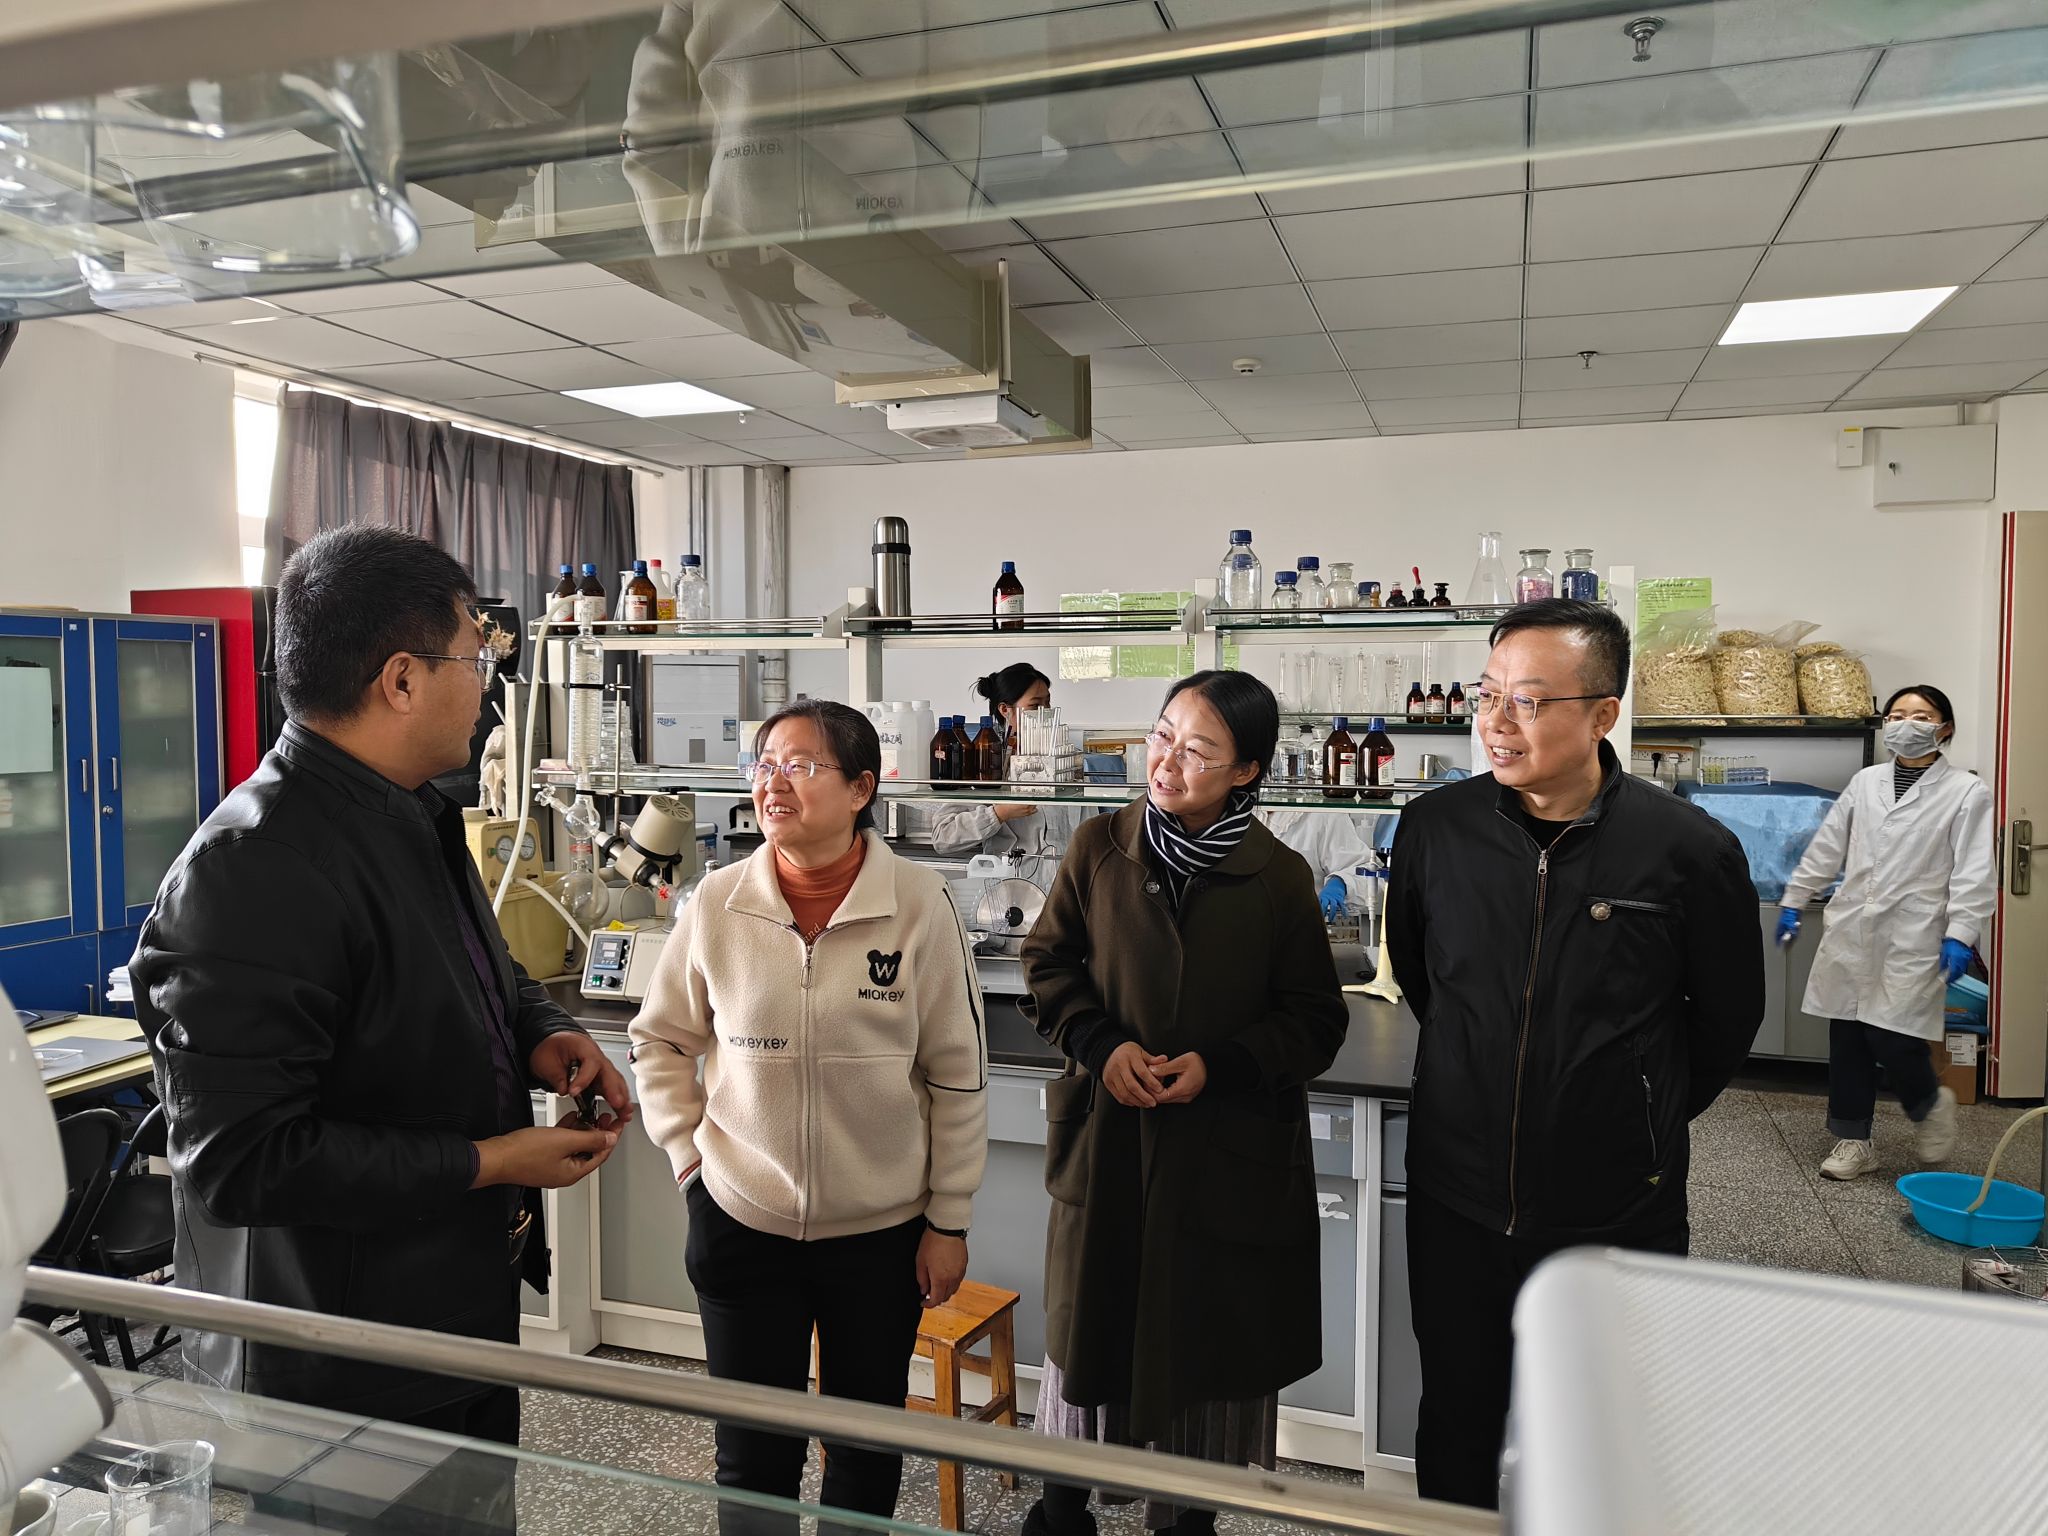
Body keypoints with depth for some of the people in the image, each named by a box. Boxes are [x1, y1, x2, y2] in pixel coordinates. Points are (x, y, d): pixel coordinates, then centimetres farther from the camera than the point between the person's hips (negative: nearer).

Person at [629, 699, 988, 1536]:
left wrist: (949, 1221, -4)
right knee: (752, 1453, 13)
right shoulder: (718, 901, -7)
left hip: (883, 1229, -1)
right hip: (742, 1219, 1)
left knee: (867, 1444, 18)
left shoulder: (918, 902, -13)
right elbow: (661, 1038, 8)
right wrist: (687, 1152, 0)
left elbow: (957, 1074, -7)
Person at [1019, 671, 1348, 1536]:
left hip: (1230, 1153, -1)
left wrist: (1219, 1065, -16)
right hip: (1106, 1133, 1)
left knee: (1210, 1331, 12)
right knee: (1089, 1318, 15)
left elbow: (1316, 1020, -2)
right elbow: (1048, 962, 5)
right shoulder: (1100, 848, -4)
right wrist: (1100, 1045, -10)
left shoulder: (1279, 878, -7)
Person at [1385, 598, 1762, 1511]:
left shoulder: (1691, 851, -14)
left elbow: (1726, 1020, 2)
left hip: (1615, 1215, -2)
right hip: (1457, 1200, 2)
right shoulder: (1435, 828, -7)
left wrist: (1645, 1118, 10)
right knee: (1455, 1434, 18)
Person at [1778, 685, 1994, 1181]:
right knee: (1847, 1041, 6)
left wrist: (1960, 935, -16)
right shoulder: (1864, 782, 10)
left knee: (1893, 1041, -8)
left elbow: (1975, 873, -7)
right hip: (1851, 934, 4)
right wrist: (1793, 902, 14)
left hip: (1912, 941, -4)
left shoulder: (1967, 792, -1)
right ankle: (1853, 1140, 19)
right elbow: (1826, 848, 15)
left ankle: (1931, 1103, 25)